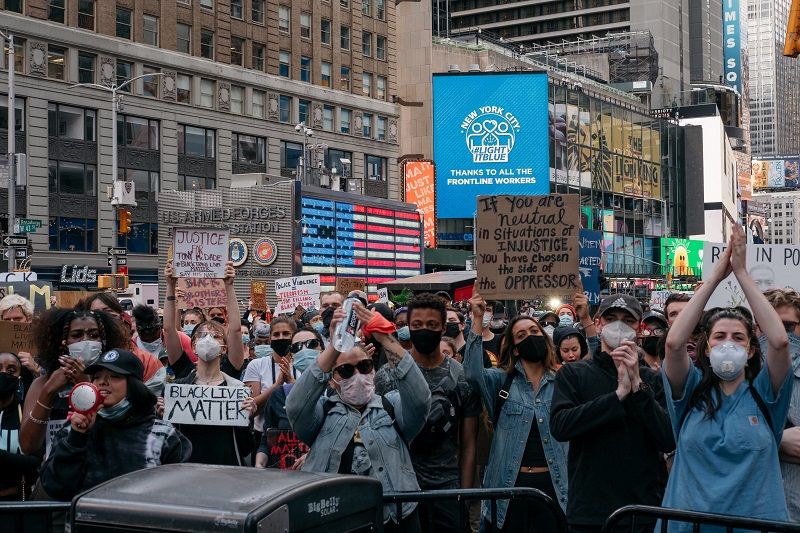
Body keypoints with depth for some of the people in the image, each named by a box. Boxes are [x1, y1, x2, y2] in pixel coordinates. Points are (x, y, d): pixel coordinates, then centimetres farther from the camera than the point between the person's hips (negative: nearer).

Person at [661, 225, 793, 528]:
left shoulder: (763, 394, 0)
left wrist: (742, 273, -12)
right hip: (689, 523, 0)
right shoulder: (693, 392, 1)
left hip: (755, 521, 0)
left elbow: (779, 340, -16)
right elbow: (674, 343, -16)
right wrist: (715, 277, -12)